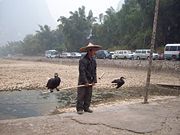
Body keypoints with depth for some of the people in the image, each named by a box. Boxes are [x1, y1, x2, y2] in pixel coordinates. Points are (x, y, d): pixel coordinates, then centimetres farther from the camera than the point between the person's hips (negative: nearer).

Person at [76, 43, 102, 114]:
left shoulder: (93, 60, 6)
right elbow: (82, 72, -18)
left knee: (88, 95, 11)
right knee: (81, 95, -1)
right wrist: (85, 82, -19)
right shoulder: (82, 60, -15)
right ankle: (79, 109, 8)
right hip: (82, 81, -6)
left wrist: (94, 81, 0)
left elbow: (94, 71, 8)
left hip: (90, 81, 6)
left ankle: (86, 108, 22)